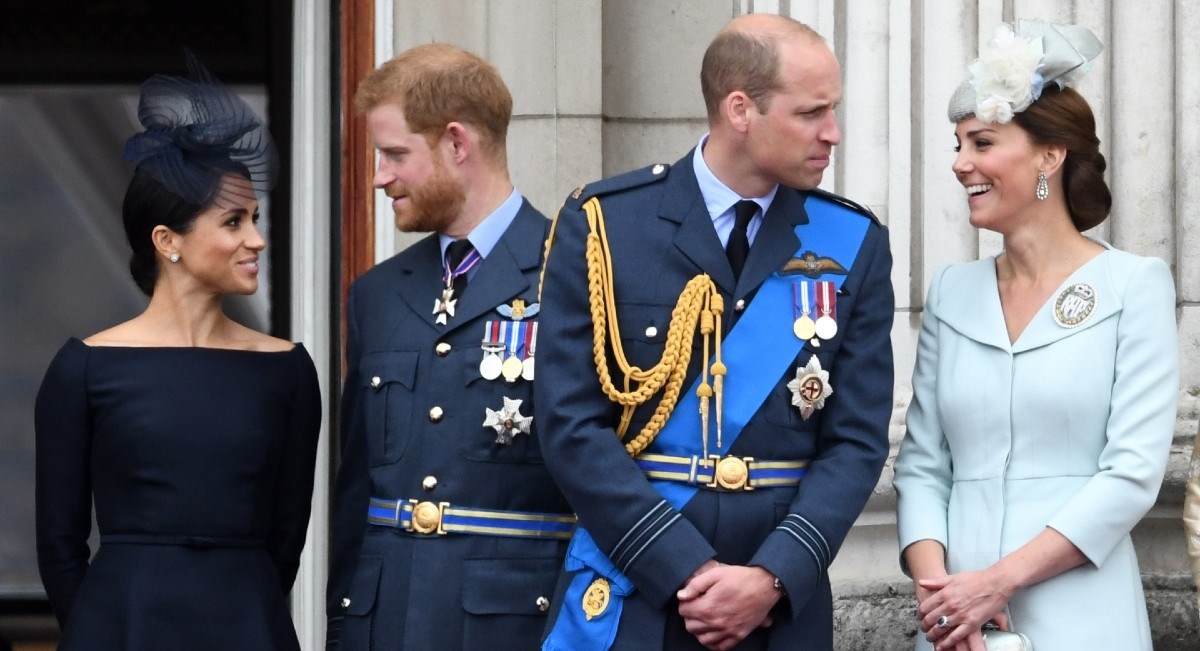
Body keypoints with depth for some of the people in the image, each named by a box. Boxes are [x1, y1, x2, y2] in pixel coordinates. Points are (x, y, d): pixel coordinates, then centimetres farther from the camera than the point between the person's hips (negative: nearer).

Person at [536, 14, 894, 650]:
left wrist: (773, 576, -14)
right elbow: (571, 425, -8)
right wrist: (692, 570, -15)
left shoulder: (853, 245, 3)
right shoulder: (602, 224, -3)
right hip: (628, 597, -2)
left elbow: (856, 439, 0)